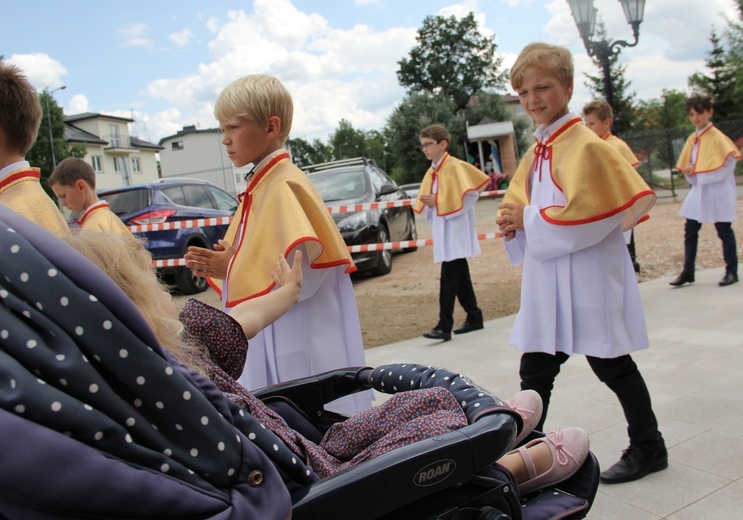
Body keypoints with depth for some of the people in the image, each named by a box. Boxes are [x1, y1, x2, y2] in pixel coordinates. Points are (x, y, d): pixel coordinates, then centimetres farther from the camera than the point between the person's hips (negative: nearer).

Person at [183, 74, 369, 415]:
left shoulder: (285, 186, -15)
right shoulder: (259, 186, 13)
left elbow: (302, 276, -24)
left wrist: (232, 268, -13)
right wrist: (221, 268, 2)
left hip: (301, 347, -9)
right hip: (268, 345, 9)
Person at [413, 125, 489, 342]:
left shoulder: (455, 166, -11)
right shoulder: (431, 172, 13)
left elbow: (469, 196, -19)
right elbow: (428, 205, 17)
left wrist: (437, 201, -19)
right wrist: (427, 204, -7)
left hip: (456, 231, -8)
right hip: (443, 231, 8)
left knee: (448, 280, -10)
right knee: (460, 278, 14)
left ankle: (444, 326, -8)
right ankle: (474, 317, 25)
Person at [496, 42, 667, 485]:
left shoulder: (585, 145, -14)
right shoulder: (537, 151, 11)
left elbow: (587, 214, -22)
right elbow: (521, 201, 20)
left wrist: (529, 221, -16)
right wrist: (514, 222, -2)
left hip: (588, 279, -8)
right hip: (548, 283, 8)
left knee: (612, 366, 8)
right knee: (535, 371, 12)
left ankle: (648, 447, 28)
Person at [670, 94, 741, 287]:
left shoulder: (717, 137, -10)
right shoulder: (692, 139, 9)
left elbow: (728, 163, -16)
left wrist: (699, 173, -18)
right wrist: (691, 173, -5)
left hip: (718, 191, -6)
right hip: (698, 191, 6)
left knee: (724, 231, 3)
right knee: (690, 231, 4)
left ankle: (731, 271, 14)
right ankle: (688, 272, 11)